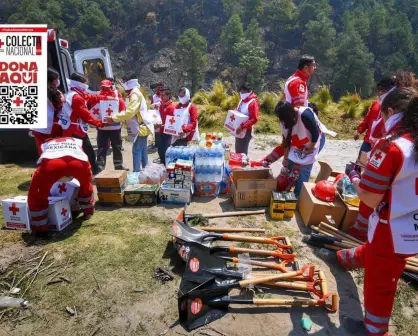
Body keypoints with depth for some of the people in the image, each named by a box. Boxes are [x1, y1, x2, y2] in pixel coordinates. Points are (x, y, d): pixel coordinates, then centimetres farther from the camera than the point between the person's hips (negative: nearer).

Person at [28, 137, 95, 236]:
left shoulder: (46, 144, 44)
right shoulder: (77, 141, 43)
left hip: (51, 163, -1)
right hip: (79, 162, 2)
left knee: (36, 195, 21)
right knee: (85, 186, 35)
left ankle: (40, 228, 19)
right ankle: (88, 212, 50)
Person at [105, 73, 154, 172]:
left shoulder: (135, 95, -15)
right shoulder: (135, 94, 18)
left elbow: (129, 112, -25)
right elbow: (132, 112, 19)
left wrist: (113, 118, -20)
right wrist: (115, 117, 11)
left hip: (141, 128, -10)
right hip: (142, 127, 10)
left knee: (136, 151, -10)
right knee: (142, 150, 14)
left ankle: (137, 172, -9)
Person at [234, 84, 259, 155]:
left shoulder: (253, 102, -15)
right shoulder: (242, 100, 10)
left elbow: (254, 119, -23)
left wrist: (242, 127, -30)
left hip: (246, 131, -8)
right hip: (239, 129, 9)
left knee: (242, 152, -4)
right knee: (238, 151, 15)